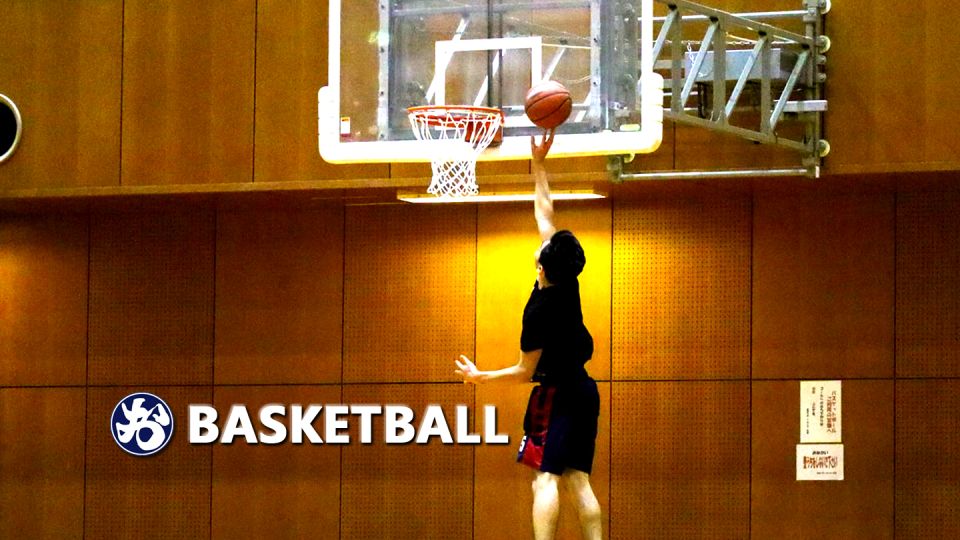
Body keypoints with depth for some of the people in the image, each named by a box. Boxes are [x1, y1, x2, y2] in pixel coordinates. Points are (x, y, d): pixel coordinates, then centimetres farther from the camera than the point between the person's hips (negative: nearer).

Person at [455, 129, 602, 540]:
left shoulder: (539, 311, -18)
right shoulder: (568, 284, 2)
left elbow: (525, 372, -10)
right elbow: (545, 214, 12)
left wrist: (480, 377, 3)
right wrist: (539, 165, 16)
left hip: (556, 394, -8)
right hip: (583, 389, 8)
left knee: (545, 477, -13)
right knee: (577, 480, 6)